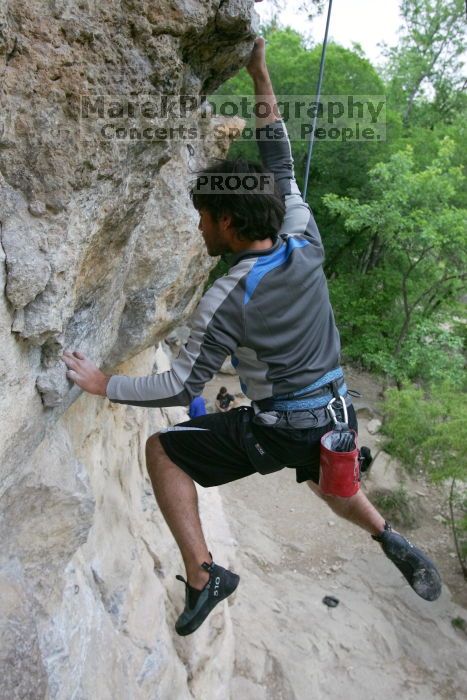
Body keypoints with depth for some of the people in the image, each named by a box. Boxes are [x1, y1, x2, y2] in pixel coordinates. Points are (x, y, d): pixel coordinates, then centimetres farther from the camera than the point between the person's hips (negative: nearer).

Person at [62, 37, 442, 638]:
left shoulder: (226, 299, -22)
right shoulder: (305, 247, -7)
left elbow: (183, 387, -16)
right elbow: (282, 171, 6)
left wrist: (104, 384, -6)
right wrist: (261, 80, 10)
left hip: (274, 430, -6)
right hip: (334, 417, 7)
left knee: (162, 450, 8)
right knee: (324, 481, 39)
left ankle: (202, 574, 7)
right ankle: (391, 541, 24)